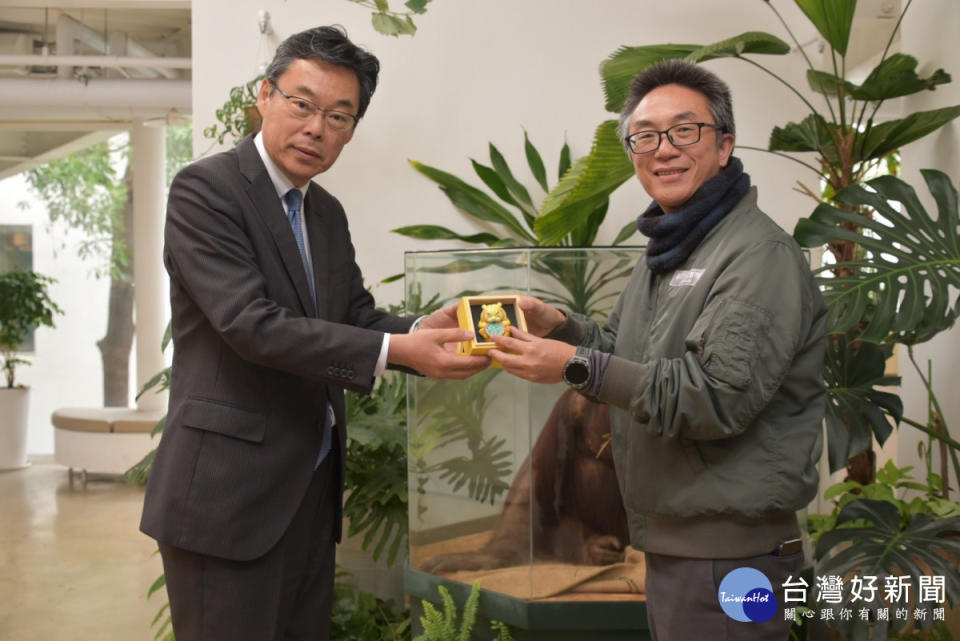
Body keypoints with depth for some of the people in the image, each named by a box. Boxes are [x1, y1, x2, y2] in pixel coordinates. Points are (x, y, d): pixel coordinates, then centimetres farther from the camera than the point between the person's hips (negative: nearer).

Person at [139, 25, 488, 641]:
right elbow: (250, 324, -22)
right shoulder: (205, 189, -11)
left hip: (312, 487, 8)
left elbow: (357, 316, 10)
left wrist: (422, 332, -12)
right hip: (229, 491, -7)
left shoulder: (328, 212, 13)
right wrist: (396, 352, -27)